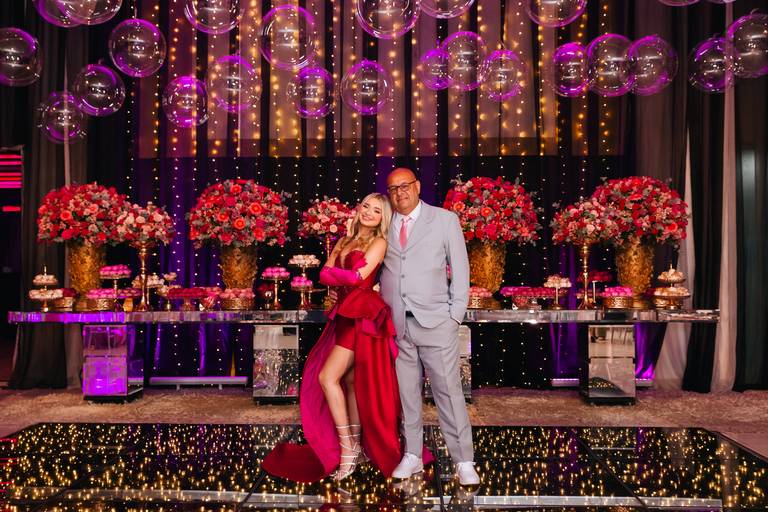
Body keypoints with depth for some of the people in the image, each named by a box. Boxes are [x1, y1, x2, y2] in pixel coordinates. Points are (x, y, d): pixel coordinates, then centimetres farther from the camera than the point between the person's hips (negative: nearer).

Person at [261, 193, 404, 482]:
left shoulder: (379, 242, -2)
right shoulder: (345, 242, 17)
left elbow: (359, 276, -13)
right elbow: (324, 276, 9)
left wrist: (333, 271, 3)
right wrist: (349, 277, -7)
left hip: (361, 317, -7)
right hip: (345, 315, 7)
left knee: (328, 377, -12)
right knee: (349, 382, 9)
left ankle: (347, 449, -1)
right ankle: (356, 448, 20)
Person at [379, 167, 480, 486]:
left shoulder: (445, 219, 5)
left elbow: (460, 268, 4)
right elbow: (378, 267, 15)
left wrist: (456, 314, -3)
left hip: (436, 321, -2)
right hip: (396, 324, 3)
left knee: (448, 391, -2)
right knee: (407, 392, 9)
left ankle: (464, 462, 9)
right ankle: (412, 456, 21)